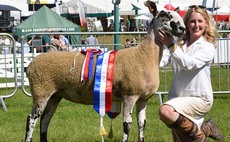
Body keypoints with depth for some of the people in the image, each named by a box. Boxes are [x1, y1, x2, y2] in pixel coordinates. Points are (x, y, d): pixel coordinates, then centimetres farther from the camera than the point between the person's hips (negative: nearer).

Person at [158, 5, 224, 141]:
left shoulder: (207, 47, -8)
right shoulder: (180, 44, 5)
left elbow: (189, 64, -23)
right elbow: (162, 61, -5)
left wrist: (171, 45, -24)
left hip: (199, 98, -6)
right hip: (178, 97, 6)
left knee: (165, 111, -31)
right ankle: (205, 129, 33)